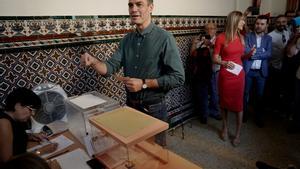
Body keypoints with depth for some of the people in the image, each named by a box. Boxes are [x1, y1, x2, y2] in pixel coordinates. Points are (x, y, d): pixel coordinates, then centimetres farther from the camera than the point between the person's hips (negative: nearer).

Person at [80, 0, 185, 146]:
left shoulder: (164, 38, -15)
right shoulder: (127, 39, 3)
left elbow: (178, 78, -18)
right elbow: (111, 67, -2)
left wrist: (144, 83, -23)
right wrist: (93, 62, -22)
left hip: (154, 108, -5)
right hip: (130, 105, 5)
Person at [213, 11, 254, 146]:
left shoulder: (241, 37, 6)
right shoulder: (221, 38, -9)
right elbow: (215, 58, -7)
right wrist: (224, 63, -25)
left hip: (239, 74, 4)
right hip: (225, 75, -3)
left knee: (238, 103, 5)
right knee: (224, 102, 11)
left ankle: (238, 133, 20)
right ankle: (225, 127, 32)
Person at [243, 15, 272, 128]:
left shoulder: (268, 38, 6)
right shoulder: (248, 36, 1)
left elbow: (269, 54, -9)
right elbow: (246, 51, -15)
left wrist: (253, 54, -18)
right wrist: (261, 52, -16)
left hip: (261, 71, 2)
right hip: (248, 70, -2)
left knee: (260, 95, 11)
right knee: (246, 93, 10)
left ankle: (259, 116, 26)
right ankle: (244, 113, 28)